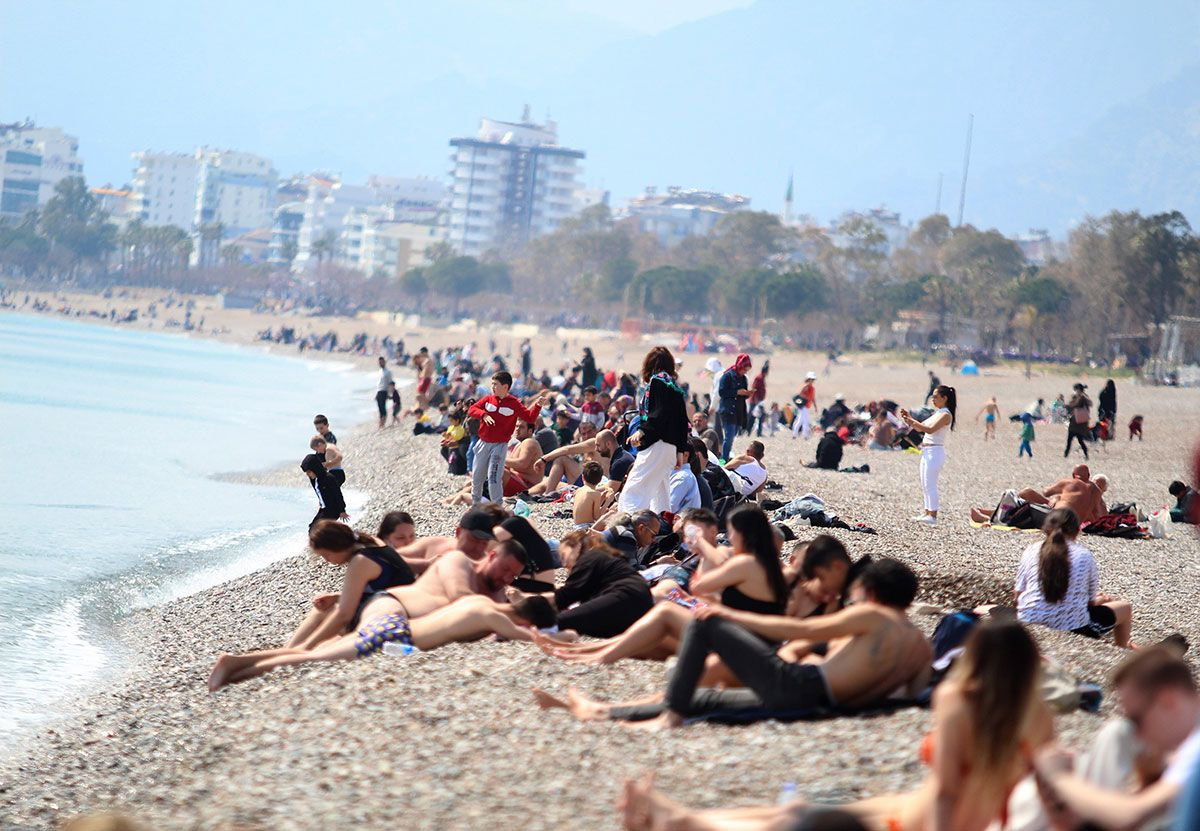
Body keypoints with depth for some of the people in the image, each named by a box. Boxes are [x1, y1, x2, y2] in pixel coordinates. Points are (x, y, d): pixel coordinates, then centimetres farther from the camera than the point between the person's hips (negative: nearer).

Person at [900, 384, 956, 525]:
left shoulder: (946, 415, -11)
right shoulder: (937, 413, 17)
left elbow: (930, 429, -24)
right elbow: (920, 428, 20)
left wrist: (912, 422, -25)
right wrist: (910, 419, 6)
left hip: (935, 452, -10)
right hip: (926, 452, 10)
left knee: (930, 484, -10)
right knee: (925, 485, 12)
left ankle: (933, 516, -8)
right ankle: (927, 513, 17)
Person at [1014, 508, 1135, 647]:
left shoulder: (1030, 551, 3)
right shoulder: (1084, 556, -2)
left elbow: (1018, 594, 7)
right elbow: (1091, 601, 2)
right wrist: (1101, 600, 27)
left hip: (1031, 621, 4)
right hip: (1073, 626, -4)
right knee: (1125, 607, 22)